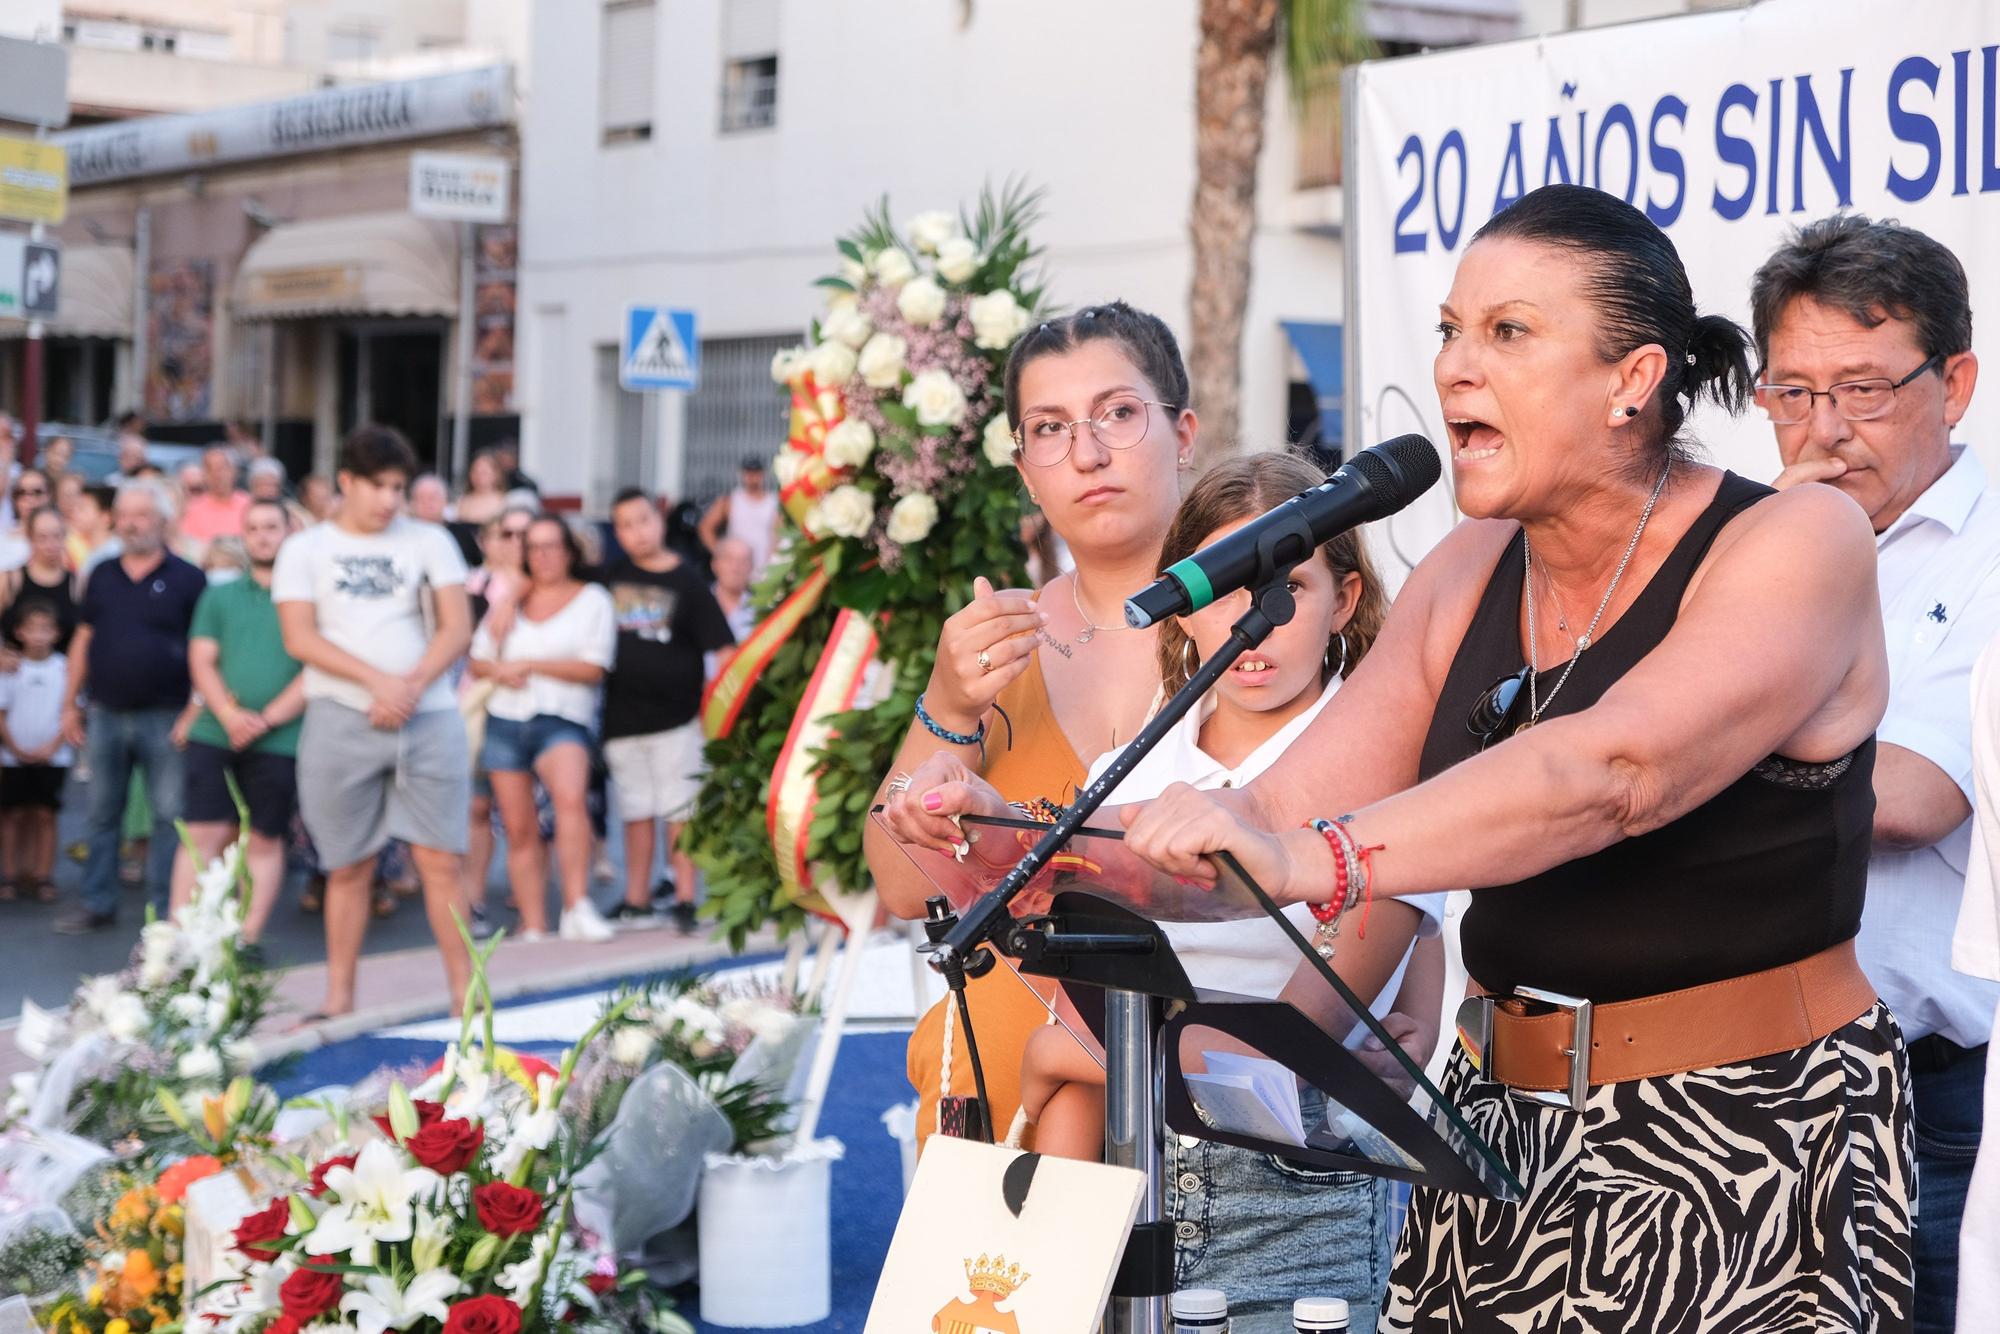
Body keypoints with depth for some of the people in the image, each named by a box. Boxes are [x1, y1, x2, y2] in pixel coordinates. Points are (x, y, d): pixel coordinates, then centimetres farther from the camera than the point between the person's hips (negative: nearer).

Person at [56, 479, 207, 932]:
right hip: (105, 715, 4)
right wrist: (70, 703, 9)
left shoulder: (187, 580, -3)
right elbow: (84, 639, 13)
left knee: (169, 817, -1)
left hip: (164, 719, -4)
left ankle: (166, 909, 6)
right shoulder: (102, 575, 9)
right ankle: (97, 903, 19)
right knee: (101, 814, 10)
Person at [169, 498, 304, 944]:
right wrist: (230, 715, -11)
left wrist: (267, 719, -13)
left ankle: (247, 942, 9)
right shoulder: (219, 596, 14)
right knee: (202, 835, -1)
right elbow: (201, 661, 6)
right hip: (214, 735, 2)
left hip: (279, 741, -2)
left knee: (264, 841, 3)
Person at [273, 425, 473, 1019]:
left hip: (428, 719, 0)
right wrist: (378, 680, -14)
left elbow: (457, 627, 2)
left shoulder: (428, 541, 9)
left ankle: (464, 992, 0)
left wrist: (411, 686, -13)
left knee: (441, 860, -4)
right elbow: (300, 638, -4)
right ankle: (339, 998, 12)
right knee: (348, 868, 5)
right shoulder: (305, 549, 7)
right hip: (342, 720, 0)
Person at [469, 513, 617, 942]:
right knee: (520, 830, 2)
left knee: (571, 795, -32)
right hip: (505, 721, 5)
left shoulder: (592, 599, 5)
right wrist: (500, 672, -6)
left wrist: (529, 664, -8)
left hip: (561, 721, -5)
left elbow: (592, 668, -5)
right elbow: (478, 661, 17)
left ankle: (577, 907, -35)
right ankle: (533, 929, 6)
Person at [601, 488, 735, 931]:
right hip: (622, 716, 4)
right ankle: (636, 901, 17)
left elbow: (721, 645, -6)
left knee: (680, 811, -2)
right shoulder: (611, 578, 7)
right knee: (636, 811, 10)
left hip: (676, 715, -4)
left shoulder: (687, 581, -3)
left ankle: (685, 899, 3)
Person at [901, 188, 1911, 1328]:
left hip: (1756, 1147, -5)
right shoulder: (1468, 578, 7)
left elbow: (1612, 768, -30)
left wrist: (1316, 861, -40)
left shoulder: (1800, 543, -12)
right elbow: (1285, 813, 1)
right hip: (1499, 1124, 5)